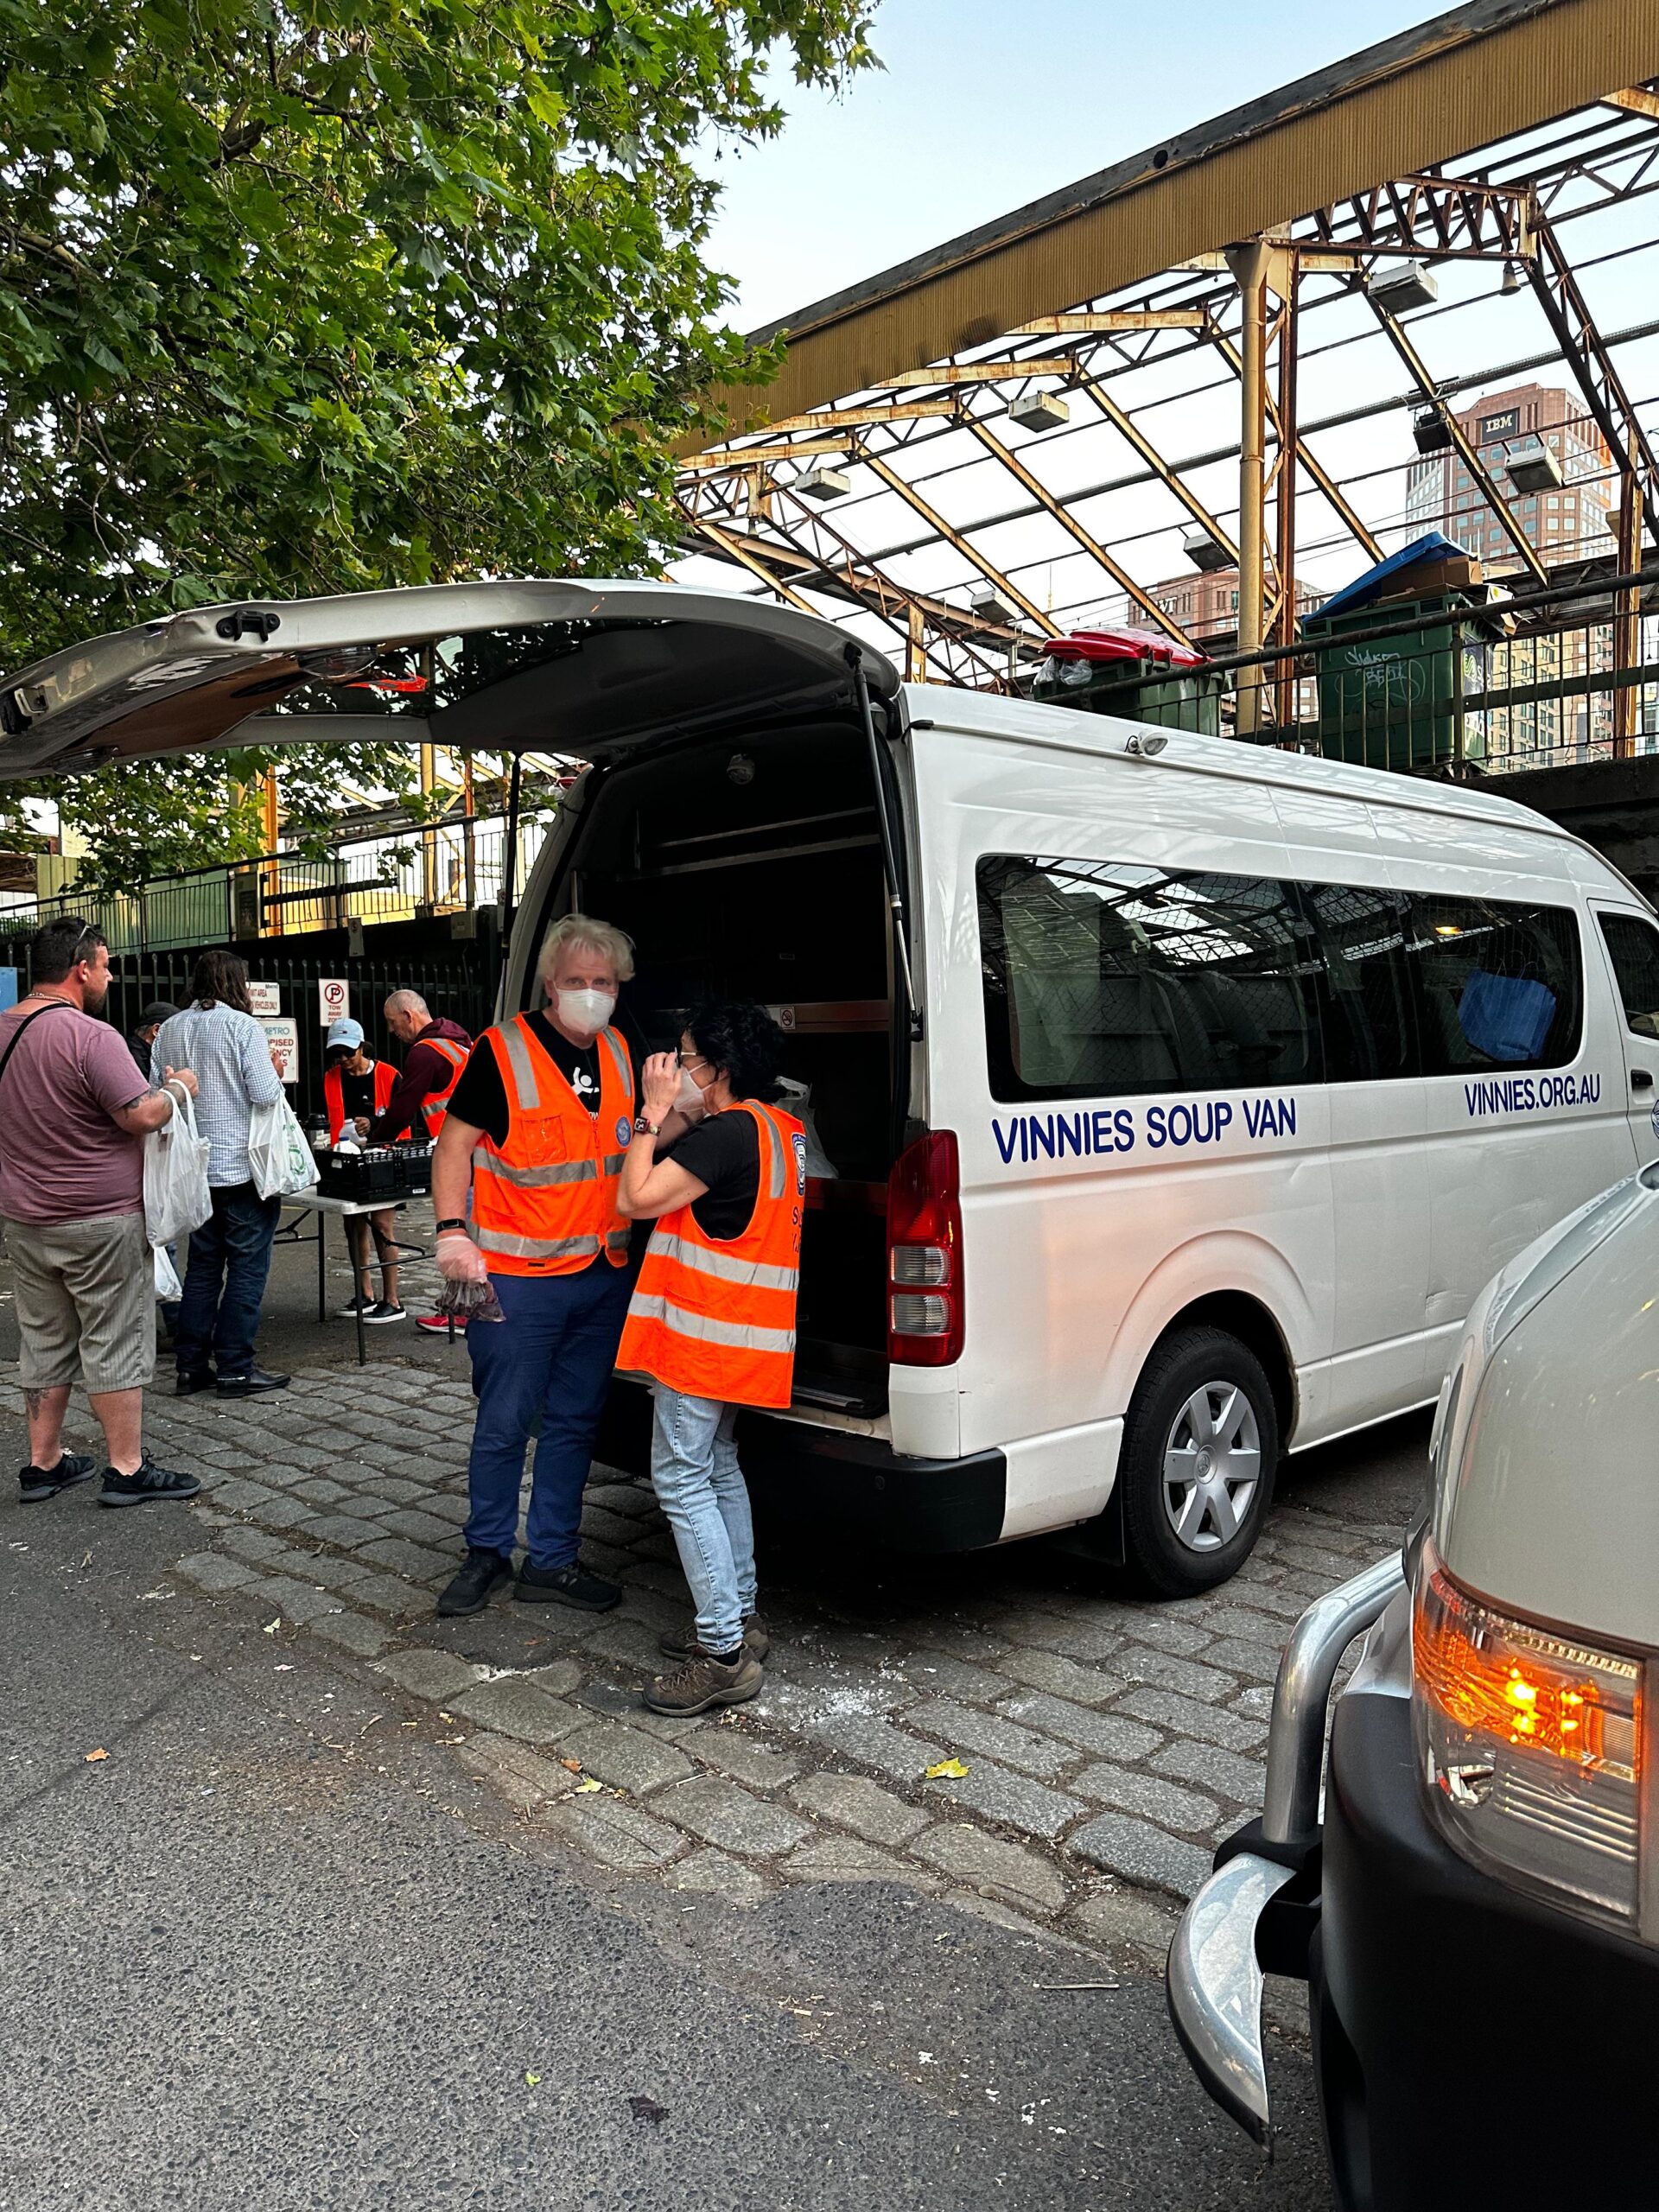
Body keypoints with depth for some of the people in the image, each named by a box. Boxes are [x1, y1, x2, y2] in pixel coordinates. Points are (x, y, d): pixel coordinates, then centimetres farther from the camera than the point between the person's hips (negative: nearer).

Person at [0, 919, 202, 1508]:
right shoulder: (91, 1036, -19)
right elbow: (142, 1116, -22)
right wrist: (178, 1088, -4)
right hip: (100, 1221, -7)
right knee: (116, 1344, 1)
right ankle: (127, 1470, 8)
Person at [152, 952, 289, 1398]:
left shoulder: (170, 1030, 7)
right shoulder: (243, 1026, -12)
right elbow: (265, 1095, -17)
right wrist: (274, 1070, 3)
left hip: (196, 1168, 6)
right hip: (243, 1166, -6)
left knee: (202, 1266, 14)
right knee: (247, 1269, 1)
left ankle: (191, 1367, 17)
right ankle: (235, 1370, 3)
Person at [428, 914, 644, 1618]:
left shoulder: (619, 1052, 9)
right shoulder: (502, 1052, -9)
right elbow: (455, 1141, -8)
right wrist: (452, 1231, -17)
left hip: (604, 1275, 6)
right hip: (519, 1277, -5)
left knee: (574, 1422, 13)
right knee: (504, 1423, 4)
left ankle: (552, 1559, 25)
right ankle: (487, 1553, 24)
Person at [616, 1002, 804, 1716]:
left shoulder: (729, 1133, -20)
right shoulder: (779, 1129, 11)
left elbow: (637, 1197, -20)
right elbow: (687, 1179, 17)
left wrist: (654, 1112, -12)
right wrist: (667, 1118, 5)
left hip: (702, 1334, -10)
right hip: (739, 1336, 10)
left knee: (682, 1481, -4)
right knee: (718, 1469, 20)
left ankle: (724, 1654, 0)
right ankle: (739, 1618, 30)